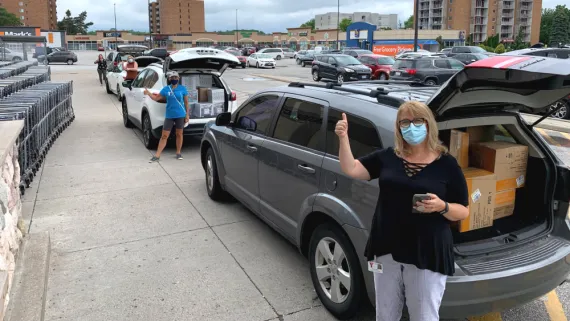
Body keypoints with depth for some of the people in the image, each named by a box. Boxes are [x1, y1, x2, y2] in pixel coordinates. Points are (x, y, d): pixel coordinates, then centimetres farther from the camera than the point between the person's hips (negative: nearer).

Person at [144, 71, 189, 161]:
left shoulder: (183, 89, -2)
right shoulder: (166, 89, 1)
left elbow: (186, 103, 2)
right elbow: (156, 98, 8)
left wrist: (187, 115, -1)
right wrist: (148, 93, -9)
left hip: (180, 115, -1)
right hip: (169, 116, 1)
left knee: (179, 134, 10)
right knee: (164, 136, 1)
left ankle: (178, 153, 26)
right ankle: (157, 155, 3)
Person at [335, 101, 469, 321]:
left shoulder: (446, 164, -3)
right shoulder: (387, 157, 4)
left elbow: (463, 212, 0)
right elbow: (351, 169, 2)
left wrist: (442, 206, -21)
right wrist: (343, 138, -11)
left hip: (427, 256, -3)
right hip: (386, 251, 3)